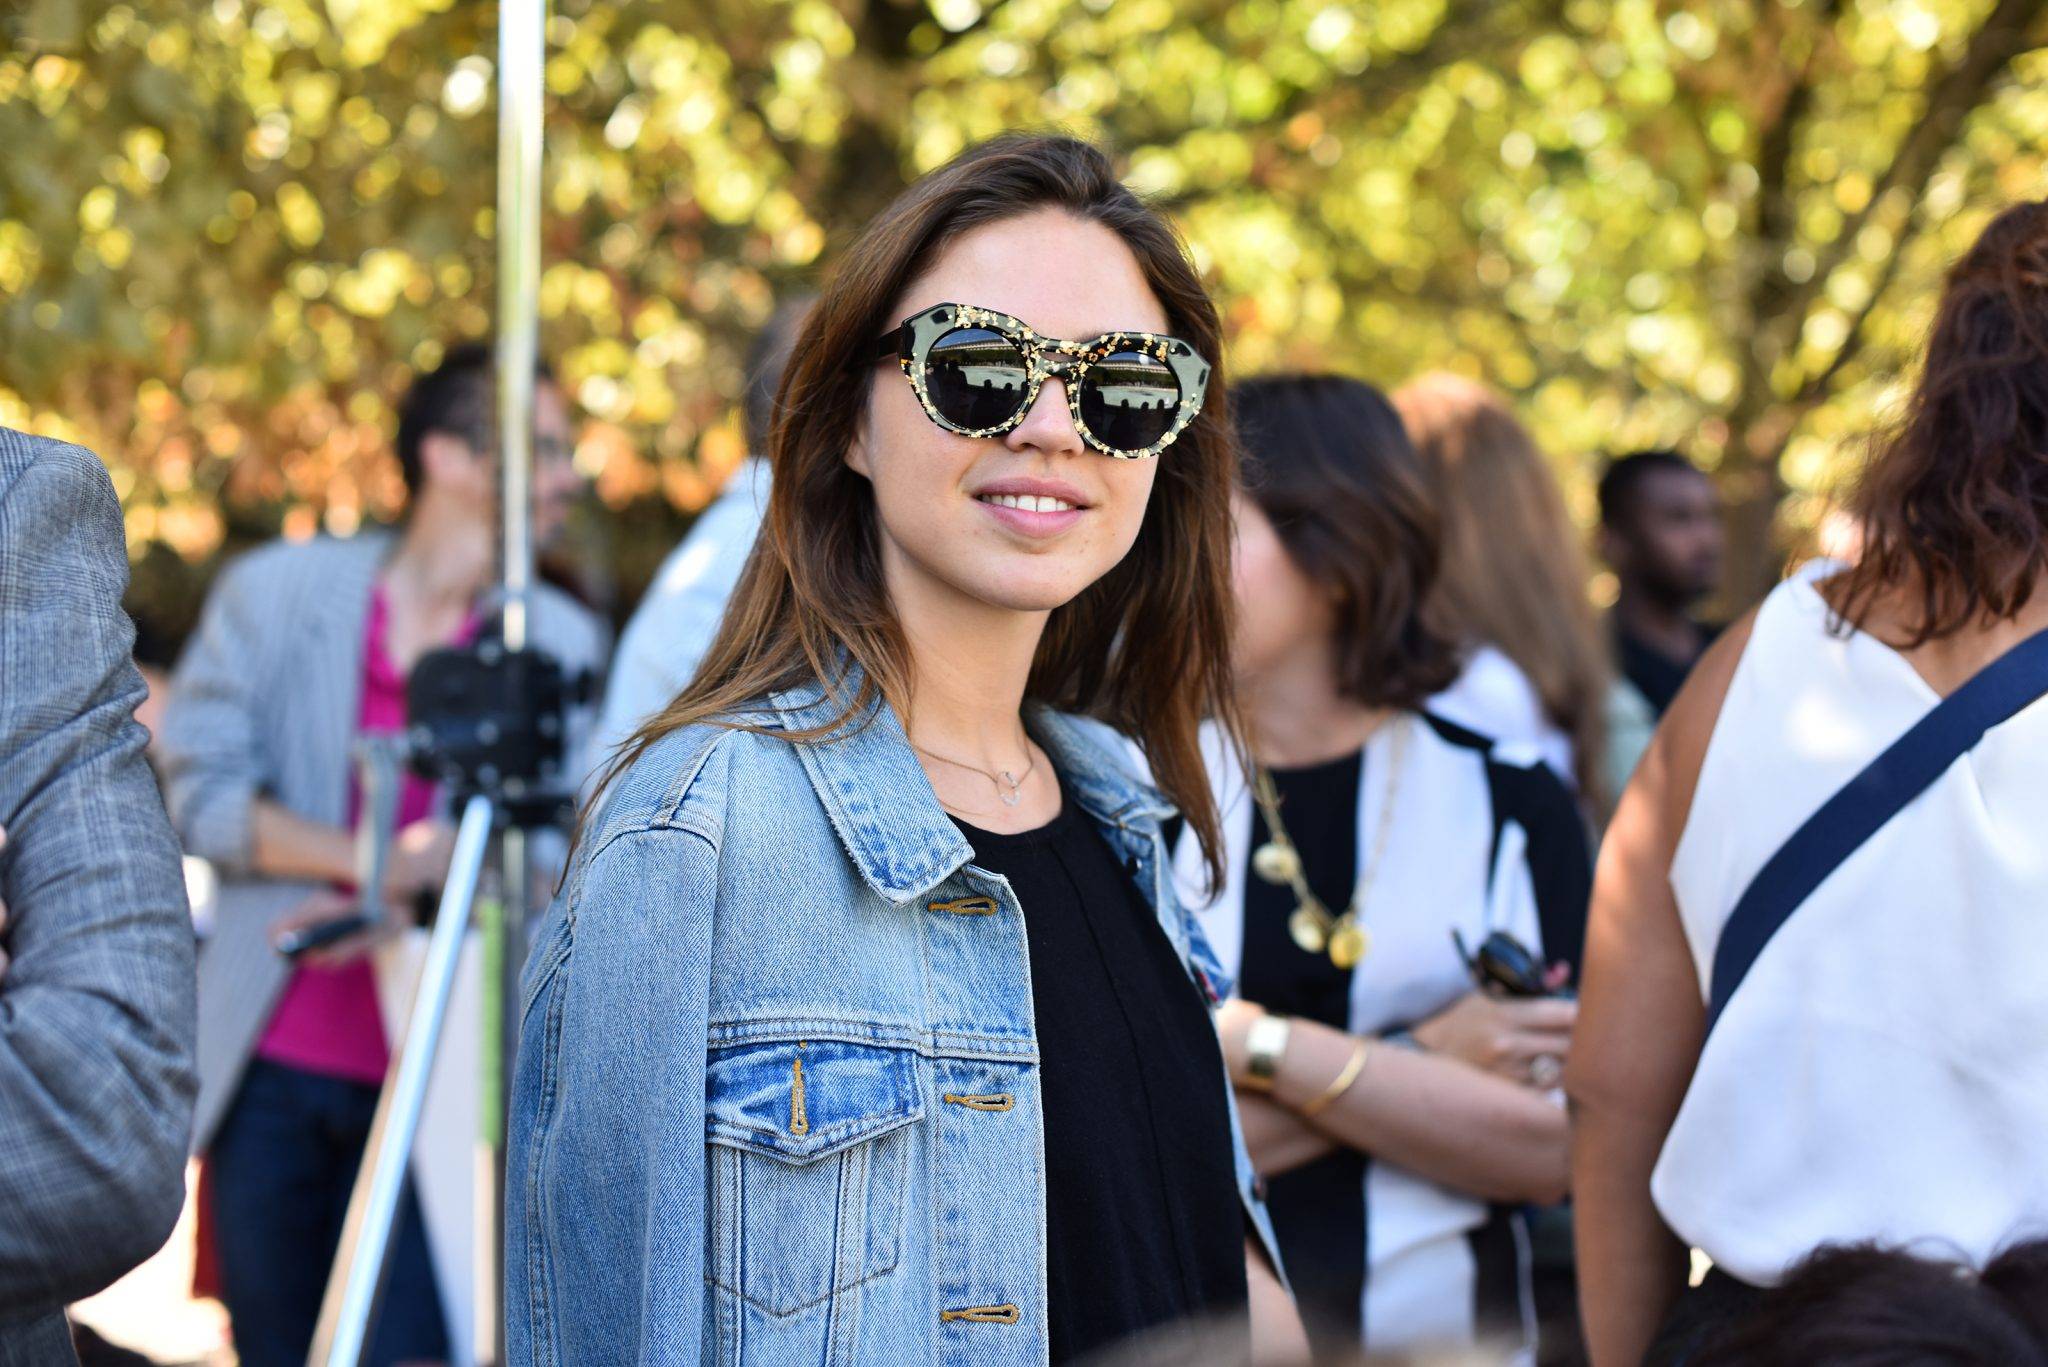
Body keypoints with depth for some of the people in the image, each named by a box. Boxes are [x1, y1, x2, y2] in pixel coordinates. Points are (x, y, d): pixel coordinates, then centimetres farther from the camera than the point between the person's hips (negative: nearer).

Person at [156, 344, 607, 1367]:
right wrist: (375, 859, -16)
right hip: (270, 1069, 1)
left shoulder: (564, 645, 4)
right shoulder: (272, 591, 3)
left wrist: (390, 905, -19)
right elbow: (199, 795, -4)